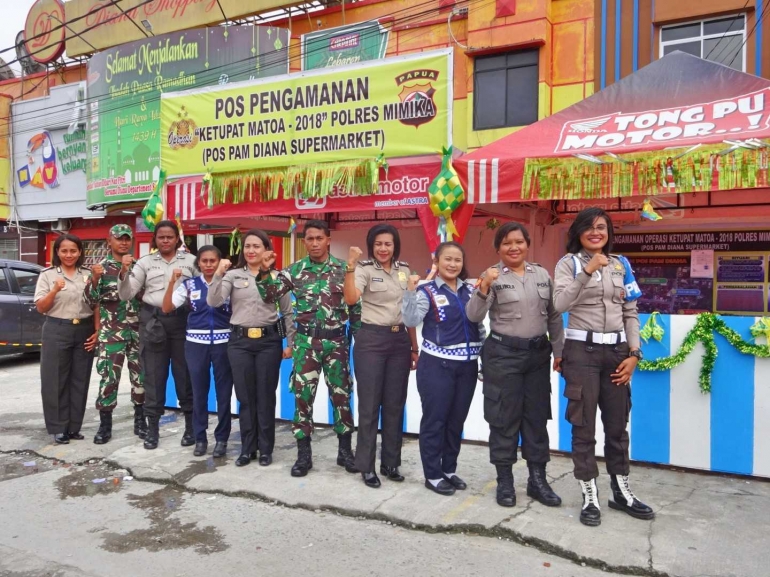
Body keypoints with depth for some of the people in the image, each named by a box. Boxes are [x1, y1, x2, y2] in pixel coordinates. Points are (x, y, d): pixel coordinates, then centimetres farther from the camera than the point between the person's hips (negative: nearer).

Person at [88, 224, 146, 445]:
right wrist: (95, 279, -25)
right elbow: (92, 297, -8)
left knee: (140, 374, 7)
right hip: (112, 331, -3)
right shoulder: (101, 267, 0)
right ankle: (105, 424, 11)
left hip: (137, 330, 3)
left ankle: (140, 420, 20)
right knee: (108, 377, -1)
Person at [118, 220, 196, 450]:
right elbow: (126, 295, 3)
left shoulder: (190, 260, 5)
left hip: (182, 320, -1)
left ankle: (191, 426, 17)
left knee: (184, 373, 5)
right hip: (153, 320, 1)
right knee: (153, 374, 6)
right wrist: (124, 272, -12)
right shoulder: (145, 262, 7)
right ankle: (152, 428, 17)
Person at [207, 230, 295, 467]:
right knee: (245, 397, 8)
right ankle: (247, 449, 22)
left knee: (266, 396, 6)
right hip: (240, 341, 1)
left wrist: (290, 344, 3)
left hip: (269, 341, -1)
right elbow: (213, 302, -9)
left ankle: (265, 449, 20)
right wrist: (218, 274, -20)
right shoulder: (233, 275, 4)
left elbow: (288, 312, 6)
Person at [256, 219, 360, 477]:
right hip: (306, 341, 1)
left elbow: (355, 306, 4)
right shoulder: (295, 270, 2)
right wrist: (265, 272, -16)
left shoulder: (343, 269, 0)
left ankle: (345, 450, 22)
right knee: (303, 396, 3)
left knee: (341, 394, 7)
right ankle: (304, 454, 15)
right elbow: (270, 296, 0)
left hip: (336, 340, -1)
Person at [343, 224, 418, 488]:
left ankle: (391, 463, 23)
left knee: (395, 404, 10)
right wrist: (351, 266, -33)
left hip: (399, 341, 5)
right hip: (371, 340, -5)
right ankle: (366, 466, 14)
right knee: (369, 405, 2)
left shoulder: (404, 270, 9)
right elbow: (351, 299, -26)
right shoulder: (364, 269, -7)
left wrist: (415, 347, 12)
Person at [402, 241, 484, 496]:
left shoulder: (471, 290, 8)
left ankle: (449, 470, 28)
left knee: (457, 420, 13)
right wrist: (410, 291, -34)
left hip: (467, 365, 5)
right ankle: (433, 475, 16)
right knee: (435, 420, 2)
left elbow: (480, 325, 13)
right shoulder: (427, 291, -6)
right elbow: (411, 320, -20)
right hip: (437, 365, -5)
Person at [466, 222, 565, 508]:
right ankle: (504, 481, 18)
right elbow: (474, 316, -15)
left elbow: (554, 316, 12)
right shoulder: (493, 276, -6)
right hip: (503, 353, -4)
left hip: (538, 353, 4)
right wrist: (483, 288, -30)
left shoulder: (542, 275, 7)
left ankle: (537, 479, 25)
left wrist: (559, 351, 10)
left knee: (537, 416, 11)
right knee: (504, 418, 4)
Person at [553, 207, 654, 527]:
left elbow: (630, 313, 10)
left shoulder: (621, 264, 10)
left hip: (617, 350, 4)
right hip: (582, 350, -4)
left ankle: (621, 491, 27)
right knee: (584, 426, 2)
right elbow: (560, 304, -16)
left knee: (617, 423, 12)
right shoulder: (569, 263, -1)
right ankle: (590, 496, 14)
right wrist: (587, 271, -23)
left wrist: (634, 353, 1)